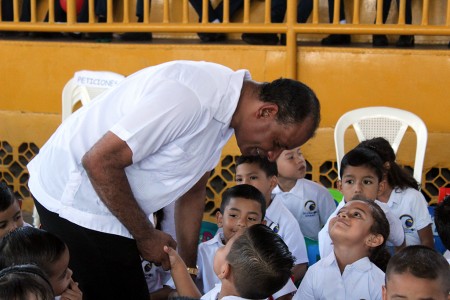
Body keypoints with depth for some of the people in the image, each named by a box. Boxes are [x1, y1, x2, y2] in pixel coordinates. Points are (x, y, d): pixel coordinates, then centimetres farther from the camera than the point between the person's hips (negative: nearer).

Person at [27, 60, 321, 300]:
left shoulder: (224, 110, 1)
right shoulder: (188, 97, -29)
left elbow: (193, 191, 12)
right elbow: (99, 161, -28)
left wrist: (188, 268, 14)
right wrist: (146, 235, -16)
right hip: (72, 196, -9)